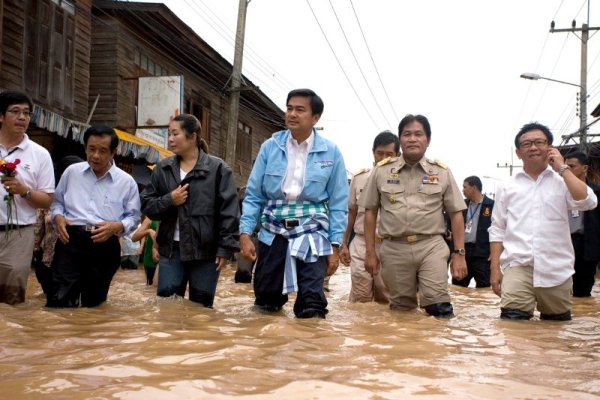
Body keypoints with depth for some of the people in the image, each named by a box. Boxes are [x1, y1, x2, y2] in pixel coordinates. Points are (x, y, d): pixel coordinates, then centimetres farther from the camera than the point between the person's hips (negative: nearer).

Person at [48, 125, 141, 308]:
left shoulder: (126, 181, 4)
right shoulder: (72, 172, 9)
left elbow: (133, 217, 8)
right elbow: (57, 201, 19)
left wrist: (117, 226, -12)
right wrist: (58, 217, -3)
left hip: (105, 246, 0)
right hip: (70, 241, 0)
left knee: (93, 304, 11)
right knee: (58, 301, -12)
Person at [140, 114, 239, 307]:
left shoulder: (217, 168, -3)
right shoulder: (162, 169, 9)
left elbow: (229, 211, -6)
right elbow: (146, 205, 11)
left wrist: (226, 247, -11)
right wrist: (169, 201, -8)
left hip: (206, 250, -3)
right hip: (171, 249, 3)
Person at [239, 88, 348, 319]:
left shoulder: (331, 153, -1)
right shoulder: (270, 147, 2)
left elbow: (338, 204, 1)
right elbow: (253, 195, 3)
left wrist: (335, 246, -3)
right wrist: (245, 233, -7)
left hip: (312, 234, -2)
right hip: (273, 233, 2)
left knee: (311, 308, -7)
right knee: (266, 304, 11)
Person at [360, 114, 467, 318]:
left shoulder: (442, 172, 6)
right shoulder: (381, 171, 6)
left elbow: (456, 214, 7)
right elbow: (370, 211, 10)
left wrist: (459, 253, 1)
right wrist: (370, 251, 6)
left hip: (432, 246, -1)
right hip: (394, 249, 1)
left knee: (439, 307, -11)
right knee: (401, 310, 10)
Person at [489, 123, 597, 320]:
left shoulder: (563, 181, 8)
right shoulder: (507, 188, 11)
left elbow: (588, 202, -12)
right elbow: (497, 230, 11)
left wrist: (562, 168, -4)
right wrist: (495, 269, 3)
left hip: (556, 270, 1)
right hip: (517, 267, 0)